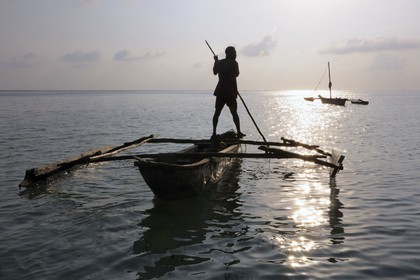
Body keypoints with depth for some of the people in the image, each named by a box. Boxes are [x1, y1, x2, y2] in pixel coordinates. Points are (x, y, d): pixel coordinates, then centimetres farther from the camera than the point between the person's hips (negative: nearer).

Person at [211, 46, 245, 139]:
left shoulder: (219, 62, 5)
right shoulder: (234, 63, -9)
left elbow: (215, 72, 22)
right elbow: (237, 74, 6)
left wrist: (216, 61, 34)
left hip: (220, 91, 4)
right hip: (230, 92, -4)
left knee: (217, 113, 7)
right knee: (234, 113, 4)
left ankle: (214, 133, 3)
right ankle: (239, 132, 2)